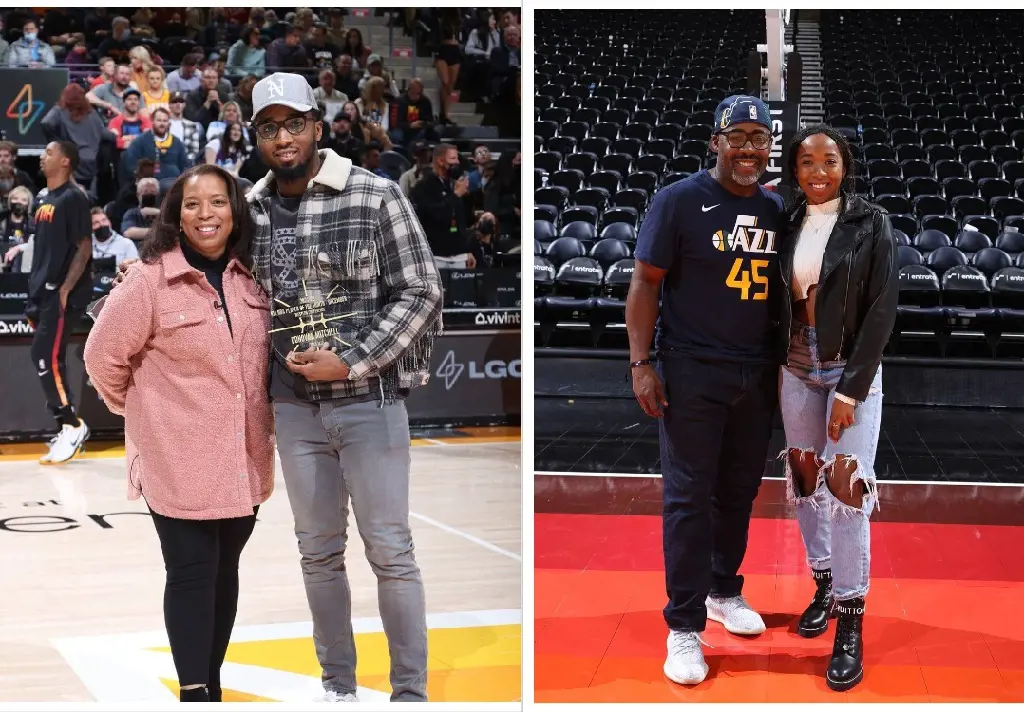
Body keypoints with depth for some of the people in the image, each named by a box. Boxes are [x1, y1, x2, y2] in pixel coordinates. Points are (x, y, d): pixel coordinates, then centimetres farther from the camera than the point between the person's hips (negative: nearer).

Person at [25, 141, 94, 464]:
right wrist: (35, 293, 18)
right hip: (45, 292, 9)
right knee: (48, 359, 9)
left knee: (46, 358, -13)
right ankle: (69, 427, 16)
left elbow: (84, 248, -14)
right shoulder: (45, 201, 17)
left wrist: (65, 290, -21)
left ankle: (72, 426, -4)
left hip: (64, 294, -9)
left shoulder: (73, 198, -10)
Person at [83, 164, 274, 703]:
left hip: (243, 459, 5)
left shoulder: (250, 279, 5)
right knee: (191, 574, -3)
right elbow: (103, 356, -7)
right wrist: (142, 410, 2)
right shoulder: (151, 279, -13)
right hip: (181, 461, -5)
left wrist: (260, 424, 14)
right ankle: (195, 694, 4)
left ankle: (213, 683, 25)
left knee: (225, 571, 13)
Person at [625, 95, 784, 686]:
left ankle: (724, 592, 33)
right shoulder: (679, 201, -7)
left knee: (740, 493, 14)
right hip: (692, 373, -5)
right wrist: (642, 363, -13)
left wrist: (786, 365, 14)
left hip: (758, 376, 5)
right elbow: (646, 284, -7)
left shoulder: (777, 210, 9)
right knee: (689, 498, -4)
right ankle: (685, 627, 2)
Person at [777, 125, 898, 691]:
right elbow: (778, 302, 7)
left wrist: (850, 389, -15)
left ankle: (851, 622, -5)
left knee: (847, 487, -11)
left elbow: (882, 309, -11)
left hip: (852, 371, -4)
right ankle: (824, 584, 27)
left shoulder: (871, 224, -8)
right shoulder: (787, 225, 3)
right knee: (805, 479, 9)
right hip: (796, 372, 4)